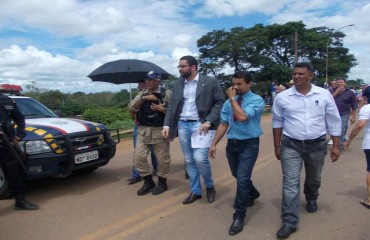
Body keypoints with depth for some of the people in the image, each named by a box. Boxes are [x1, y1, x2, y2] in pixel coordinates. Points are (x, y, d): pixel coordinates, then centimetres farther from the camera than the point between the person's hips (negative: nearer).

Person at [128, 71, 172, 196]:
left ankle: (162, 183, 23)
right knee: (138, 157, 3)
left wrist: (163, 109, -19)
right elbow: (131, 107, -1)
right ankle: (148, 181, 21)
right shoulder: (142, 94, 12)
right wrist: (144, 98, -12)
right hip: (143, 131, 5)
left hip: (160, 131, -4)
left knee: (162, 158, 4)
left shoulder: (166, 93, -3)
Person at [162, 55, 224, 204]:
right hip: (182, 125, 5)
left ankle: (209, 186, 13)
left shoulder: (210, 81, -3)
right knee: (189, 161, 9)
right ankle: (195, 191, 24)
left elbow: (220, 103, -5)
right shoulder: (177, 84, 10)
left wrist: (208, 121, -15)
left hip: (200, 125, -5)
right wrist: (167, 124, 0)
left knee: (199, 158, -15)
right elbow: (172, 105, 11)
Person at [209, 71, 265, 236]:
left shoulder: (256, 100, -12)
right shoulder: (229, 102, 5)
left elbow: (242, 117, -28)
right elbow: (224, 124, 5)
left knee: (242, 179, -10)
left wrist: (232, 98, -19)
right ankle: (252, 194, 51)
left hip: (249, 144, -6)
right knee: (238, 176, 20)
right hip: (232, 143, 6)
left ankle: (239, 216, 6)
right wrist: (214, 144, 1)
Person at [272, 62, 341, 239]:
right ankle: (290, 221, 4)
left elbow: (333, 122, 3)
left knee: (314, 179, 22)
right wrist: (277, 146, 3)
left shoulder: (324, 95, -4)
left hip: (317, 145, 2)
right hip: (291, 146, -1)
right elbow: (277, 123, 3)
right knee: (290, 183, -5)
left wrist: (336, 146, 1)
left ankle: (311, 199, 53)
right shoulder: (282, 97, -6)